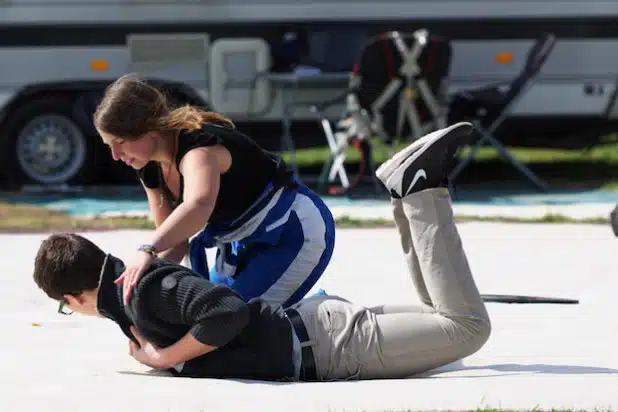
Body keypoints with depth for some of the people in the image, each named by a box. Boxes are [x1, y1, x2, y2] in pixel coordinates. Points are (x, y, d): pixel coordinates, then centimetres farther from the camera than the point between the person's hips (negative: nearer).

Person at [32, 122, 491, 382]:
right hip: (311, 326, 9)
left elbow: (228, 313, -34)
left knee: (469, 327, -16)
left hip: (327, 343, -9)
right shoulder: (130, 283, 13)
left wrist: (167, 357, -20)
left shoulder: (142, 291, -19)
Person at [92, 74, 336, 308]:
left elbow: (199, 205, -57)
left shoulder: (198, 148, -33)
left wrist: (148, 250, -72)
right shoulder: (150, 169, -4)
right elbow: (176, 239, -1)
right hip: (246, 245, 10)